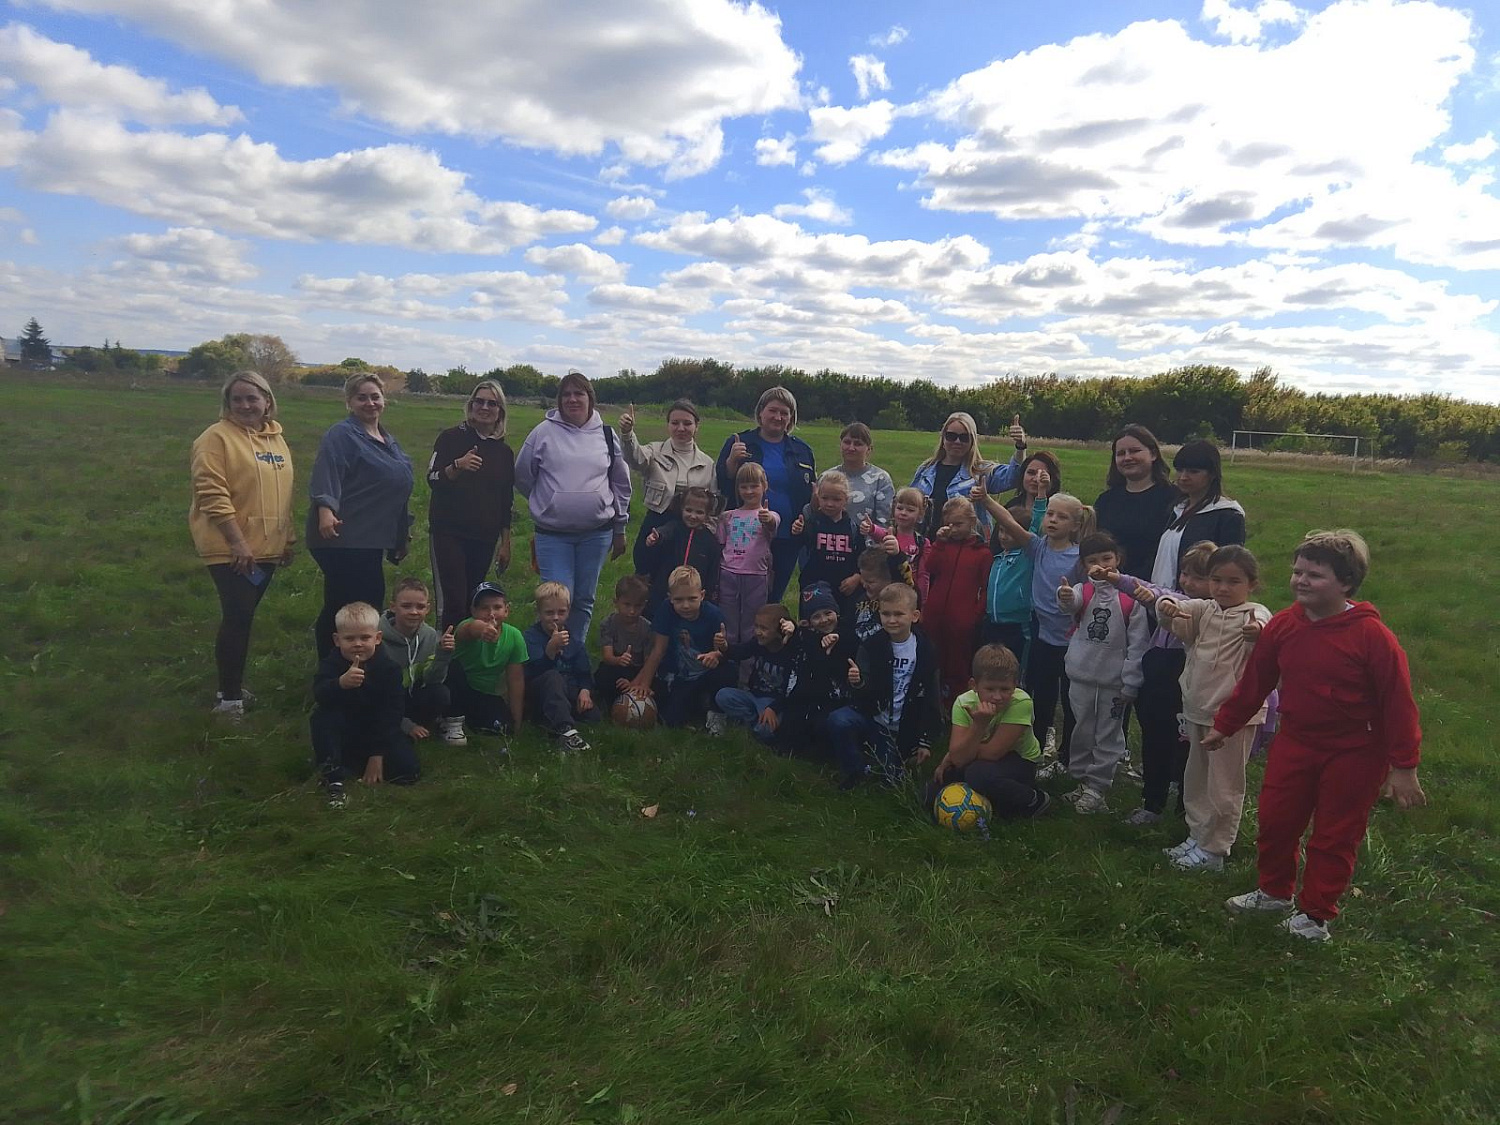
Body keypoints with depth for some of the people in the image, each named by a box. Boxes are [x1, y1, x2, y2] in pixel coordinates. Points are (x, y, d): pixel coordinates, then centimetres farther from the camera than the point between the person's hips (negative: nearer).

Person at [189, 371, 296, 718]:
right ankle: (229, 698, 2)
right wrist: (237, 542, -22)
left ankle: (233, 685, 26)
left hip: (267, 547, 7)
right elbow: (212, 494, -19)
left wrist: (289, 537, 18)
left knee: (243, 617, 15)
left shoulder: (276, 438, 12)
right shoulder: (217, 437, -11)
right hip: (231, 549, -7)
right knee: (237, 618, -7)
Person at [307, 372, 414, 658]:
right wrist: (325, 509, -38)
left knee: (371, 599, 14)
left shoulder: (388, 440, 17)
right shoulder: (342, 435, -9)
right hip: (343, 536, -9)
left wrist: (403, 526, 29)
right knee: (343, 605, -8)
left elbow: (397, 484, 26)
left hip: (371, 538, 9)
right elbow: (326, 475, -23)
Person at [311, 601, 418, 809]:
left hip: (377, 732, 1)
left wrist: (377, 755, -16)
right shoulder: (331, 663, -12)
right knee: (321, 718, -32)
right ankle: (333, 776, -24)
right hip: (341, 734, -1)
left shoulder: (388, 668, -12)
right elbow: (319, 695, -33)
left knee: (408, 769, -19)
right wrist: (342, 682, -56)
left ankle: (349, 767, 2)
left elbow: (389, 714, -12)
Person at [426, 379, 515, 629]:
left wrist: (506, 542, 13)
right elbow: (433, 480, -7)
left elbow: (506, 501, 14)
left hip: (485, 537, 3)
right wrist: (457, 466, -26)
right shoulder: (451, 438, 0)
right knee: (452, 602, -11)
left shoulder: (504, 451, 10)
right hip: (448, 532, -3)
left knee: (472, 603, 5)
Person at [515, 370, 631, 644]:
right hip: (552, 534, -2)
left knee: (585, 600, 11)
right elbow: (523, 477, 7)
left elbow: (621, 484, 13)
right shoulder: (544, 432, -3)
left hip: (597, 533, 2)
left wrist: (620, 529, 15)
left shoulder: (607, 435, 5)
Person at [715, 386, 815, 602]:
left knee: (774, 598, 12)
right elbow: (722, 487, -1)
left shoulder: (802, 450, 11)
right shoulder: (740, 443, 2)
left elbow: (812, 495, 17)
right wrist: (732, 461, -18)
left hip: (787, 538, 3)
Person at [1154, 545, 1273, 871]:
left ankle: (1213, 849, 14)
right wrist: (1166, 606, -34)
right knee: (1197, 779, 18)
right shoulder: (1203, 610, 4)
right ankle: (1197, 836, 33)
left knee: (1224, 784, 4)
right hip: (1199, 710, 6)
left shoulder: (1256, 614, -12)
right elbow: (1176, 612, -10)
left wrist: (1258, 635, -52)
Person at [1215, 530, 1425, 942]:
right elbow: (1254, 681, 4)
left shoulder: (1372, 635, -22)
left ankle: (1316, 914, 27)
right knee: (1275, 821, 14)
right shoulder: (1282, 626, -8)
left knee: (1334, 836, 10)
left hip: (1353, 754, -4)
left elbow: (1398, 702, -16)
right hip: (1295, 743, 5)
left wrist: (1403, 766, -14)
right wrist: (1224, 725, 11)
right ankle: (1276, 891, 38)